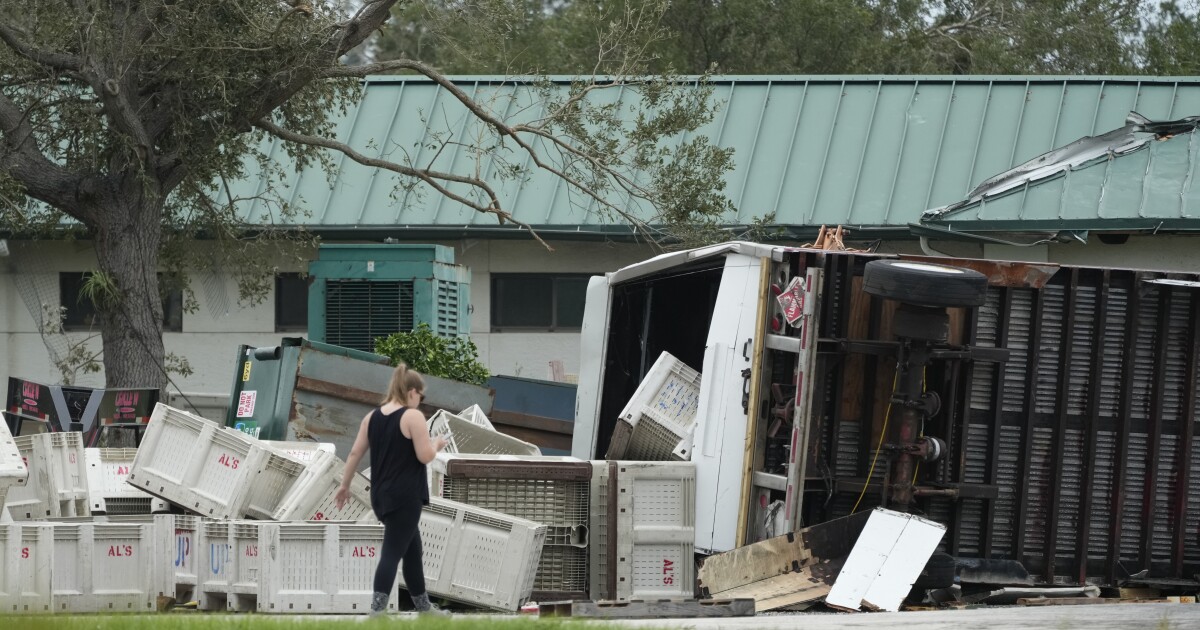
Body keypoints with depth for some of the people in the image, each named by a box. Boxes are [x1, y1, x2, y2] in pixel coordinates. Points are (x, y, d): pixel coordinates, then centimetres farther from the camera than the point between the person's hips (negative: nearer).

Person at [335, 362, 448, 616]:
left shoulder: (372, 417, 9)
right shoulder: (413, 417, -11)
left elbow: (355, 453, 10)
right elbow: (425, 456, -14)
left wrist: (345, 486, 18)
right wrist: (437, 444, 7)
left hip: (382, 495, 8)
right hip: (405, 497, -8)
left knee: (412, 550, 20)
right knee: (392, 554, -10)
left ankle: (423, 606, 28)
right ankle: (377, 611, -18)